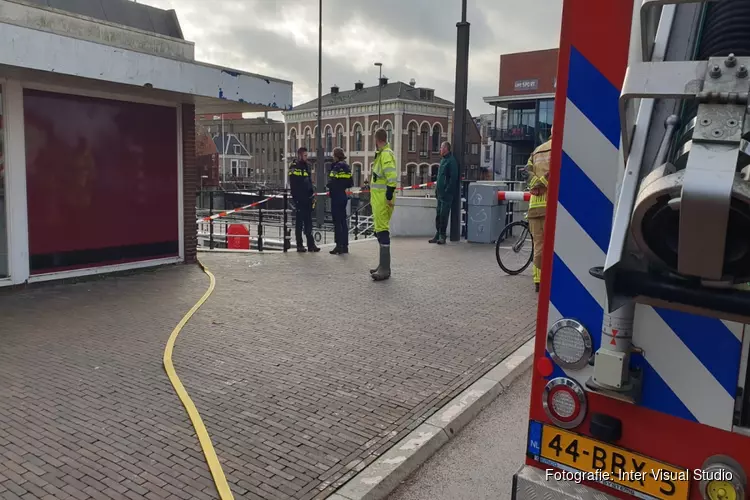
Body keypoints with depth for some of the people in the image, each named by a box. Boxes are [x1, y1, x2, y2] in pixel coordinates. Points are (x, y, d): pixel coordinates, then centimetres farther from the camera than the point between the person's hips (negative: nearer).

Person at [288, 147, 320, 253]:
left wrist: (312, 192, 11)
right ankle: (300, 245, 5)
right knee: (299, 222, 0)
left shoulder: (306, 166, 15)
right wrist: (296, 197, -16)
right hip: (299, 199, -7)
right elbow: (293, 185, -11)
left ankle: (311, 244, 14)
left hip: (308, 199, 7)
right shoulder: (294, 167, -7)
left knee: (308, 222, 10)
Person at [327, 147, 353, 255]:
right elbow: (350, 183, 11)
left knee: (337, 222, -5)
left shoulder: (336, 167, -14)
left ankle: (339, 246, -5)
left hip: (337, 196, -8)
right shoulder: (346, 167, 10)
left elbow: (332, 182, -19)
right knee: (343, 221, 12)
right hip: (344, 196, 8)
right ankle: (345, 246, 16)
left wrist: (328, 186, 0)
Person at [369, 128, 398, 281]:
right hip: (378, 199, 11)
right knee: (380, 230, 16)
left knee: (382, 231, -11)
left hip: (383, 199, -11)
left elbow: (392, 177, -24)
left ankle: (385, 269, -10)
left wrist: (389, 193, -24)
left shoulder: (386, 154, -14)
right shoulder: (381, 154, 18)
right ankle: (383, 265, 26)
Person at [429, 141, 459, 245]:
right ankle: (438, 235, 16)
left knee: (444, 215, -6)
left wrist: (446, 191, -20)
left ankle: (442, 236, 0)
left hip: (446, 194, -9)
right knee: (438, 215, 11)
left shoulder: (451, 160, -11)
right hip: (440, 193, 9)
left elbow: (453, 178, -18)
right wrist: (437, 189, 15)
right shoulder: (443, 160, 18)